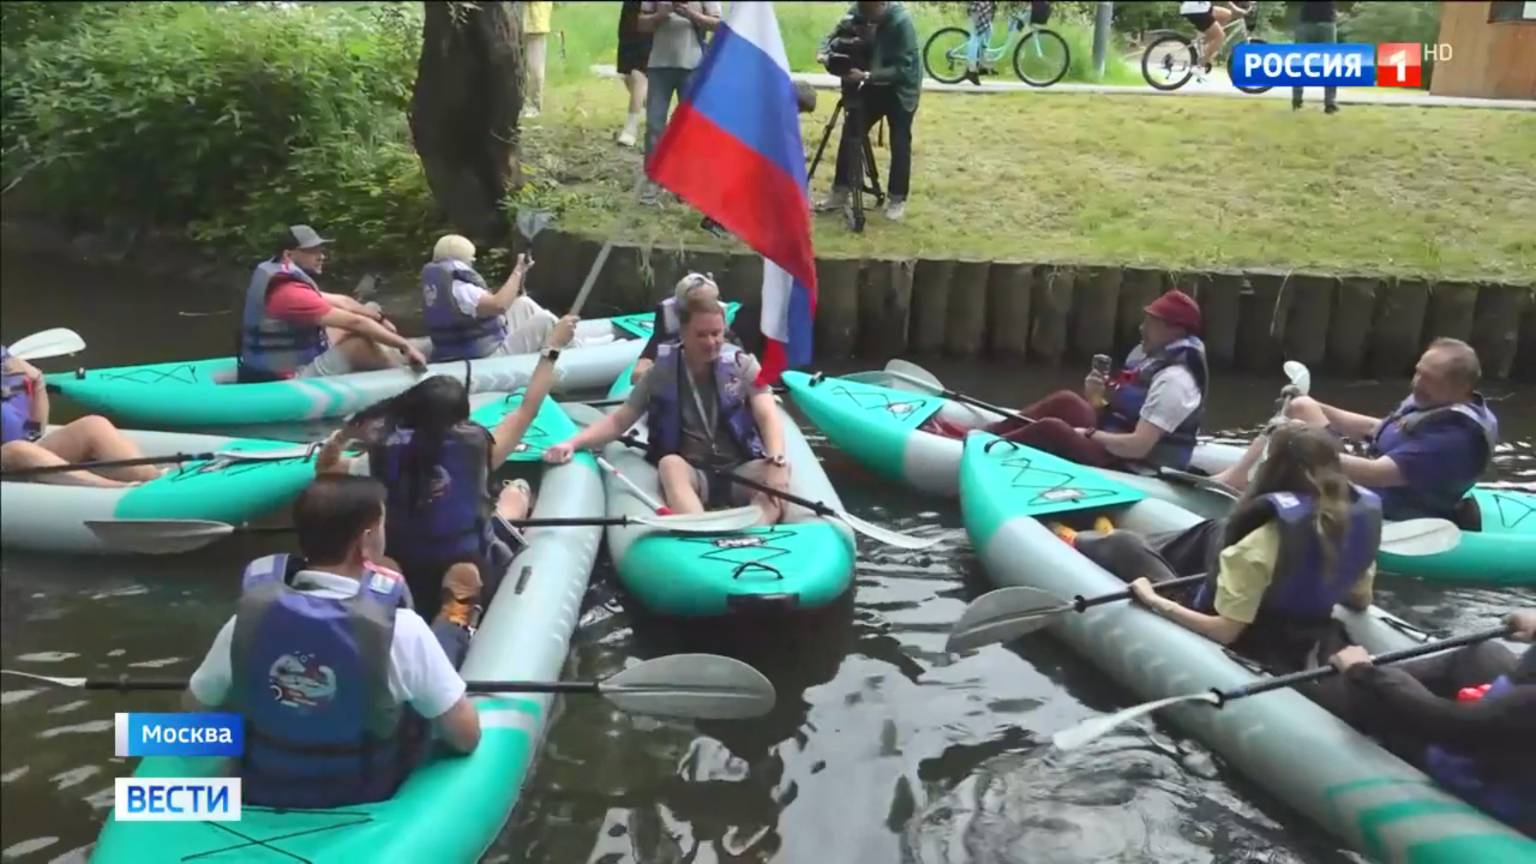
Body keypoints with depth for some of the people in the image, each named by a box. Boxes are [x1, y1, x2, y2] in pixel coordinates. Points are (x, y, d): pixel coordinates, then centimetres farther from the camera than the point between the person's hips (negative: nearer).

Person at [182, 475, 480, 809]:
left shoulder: (248, 619, -17)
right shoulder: (400, 628, -27)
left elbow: (192, 708, 1)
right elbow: (466, 737, -16)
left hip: (259, 796, 3)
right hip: (365, 805, -3)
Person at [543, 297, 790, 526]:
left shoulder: (742, 364, 0)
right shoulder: (663, 371, 2)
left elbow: (768, 417, -12)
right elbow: (619, 420, 3)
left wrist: (776, 462, -32)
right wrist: (572, 443, -14)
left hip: (740, 471, 0)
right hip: (692, 472, 0)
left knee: (780, 470, -31)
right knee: (670, 463, -34)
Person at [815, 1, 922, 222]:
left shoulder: (901, 22, -28)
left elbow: (903, 68, -30)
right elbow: (836, 34, -2)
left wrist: (866, 75, -38)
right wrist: (824, 52, -25)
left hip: (901, 88, -5)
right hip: (873, 85, 5)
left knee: (899, 144, -2)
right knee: (851, 134, 2)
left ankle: (897, 199, 8)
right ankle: (841, 192, 10)